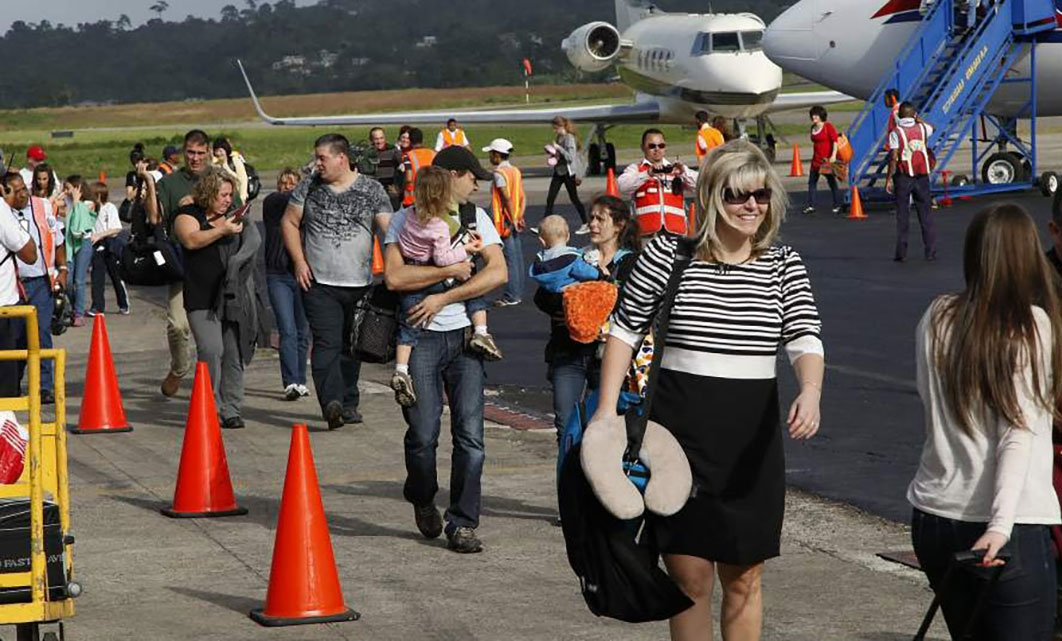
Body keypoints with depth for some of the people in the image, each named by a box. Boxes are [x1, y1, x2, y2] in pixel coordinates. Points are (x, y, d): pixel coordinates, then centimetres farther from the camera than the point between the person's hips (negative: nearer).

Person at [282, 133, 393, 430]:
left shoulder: (372, 190, 2)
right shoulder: (309, 187, 6)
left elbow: (388, 230, -1)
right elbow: (289, 222, 12)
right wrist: (299, 261, 0)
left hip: (359, 283, 1)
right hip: (319, 283, -1)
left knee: (352, 345, 10)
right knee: (327, 343, -15)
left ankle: (348, 403, 22)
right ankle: (332, 403, -27)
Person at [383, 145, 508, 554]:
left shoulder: (476, 218, 13)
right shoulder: (405, 220, 2)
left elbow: (498, 273, 0)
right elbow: (394, 276, -13)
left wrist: (442, 298, -8)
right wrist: (452, 270, -11)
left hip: (464, 335, 3)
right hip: (420, 337, -3)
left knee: (470, 434, -6)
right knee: (423, 435, -5)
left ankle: (462, 524, 1)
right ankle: (422, 500, 24)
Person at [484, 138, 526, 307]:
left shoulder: (499, 173, -14)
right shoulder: (516, 171, 12)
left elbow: (507, 198, -20)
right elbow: (523, 197, 8)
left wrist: (513, 219, -18)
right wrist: (519, 216, 3)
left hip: (504, 221, -8)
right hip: (515, 220, 8)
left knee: (509, 258, -6)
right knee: (517, 257, 11)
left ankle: (511, 296, -4)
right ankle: (518, 293, 17)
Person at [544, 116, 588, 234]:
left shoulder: (569, 139, -16)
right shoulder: (558, 138, 8)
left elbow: (571, 157, -23)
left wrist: (558, 148, -24)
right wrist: (552, 151, 2)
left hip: (568, 173, -8)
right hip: (558, 172, 8)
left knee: (574, 199, 2)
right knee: (550, 199, 1)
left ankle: (586, 225, 15)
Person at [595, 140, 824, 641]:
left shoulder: (784, 266, 4)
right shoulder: (666, 255, -2)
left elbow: (804, 340, -7)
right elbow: (625, 330, 4)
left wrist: (810, 391, -28)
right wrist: (607, 408, -4)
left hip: (753, 435, 2)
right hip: (680, 429, -2)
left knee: (743, 577, 8)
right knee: (690, 575, -1)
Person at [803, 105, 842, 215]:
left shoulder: (828, 126, -8)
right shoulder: (813, 128, 12)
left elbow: (835, 141, -14)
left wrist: (833, 155, -22)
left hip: (827, 159, -7)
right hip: (816, 160, 7)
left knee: (831, 181, 1)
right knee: (812, 182, 3)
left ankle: (837, 205, 10)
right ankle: (810, 206, 6)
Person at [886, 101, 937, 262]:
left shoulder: (895, 133, -8)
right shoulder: (922, 128, 2)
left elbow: (893, 158, -13)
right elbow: (932, 128, 28)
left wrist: (889, 178, -8)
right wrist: (918, 119, 33)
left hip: (903, 177, -2)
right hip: (922, 176, 2)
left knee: (902, 215, 3)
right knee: (926, 214, 8)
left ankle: (901, 253, 3)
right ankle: (931, 252, 7)